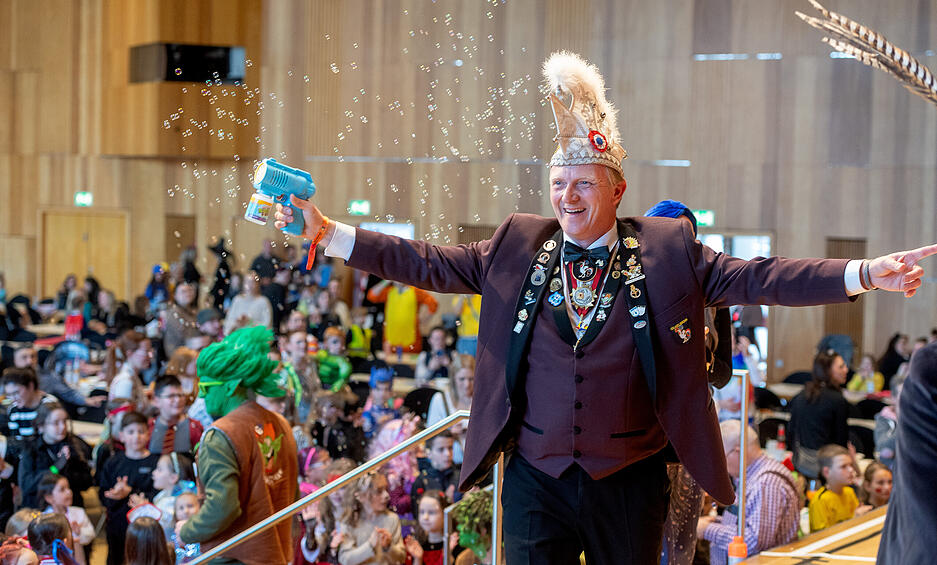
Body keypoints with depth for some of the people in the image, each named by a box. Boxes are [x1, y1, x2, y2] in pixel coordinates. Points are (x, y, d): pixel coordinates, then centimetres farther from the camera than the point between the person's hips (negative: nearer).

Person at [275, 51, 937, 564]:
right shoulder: (517, 247, 4)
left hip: (629, 484, -1)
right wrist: (329, 233, -2)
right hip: (535, 479, 1)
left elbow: (760, 279, -8)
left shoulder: (668, 251, -2)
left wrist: (866, 274, -19)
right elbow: (428, 262, 4)